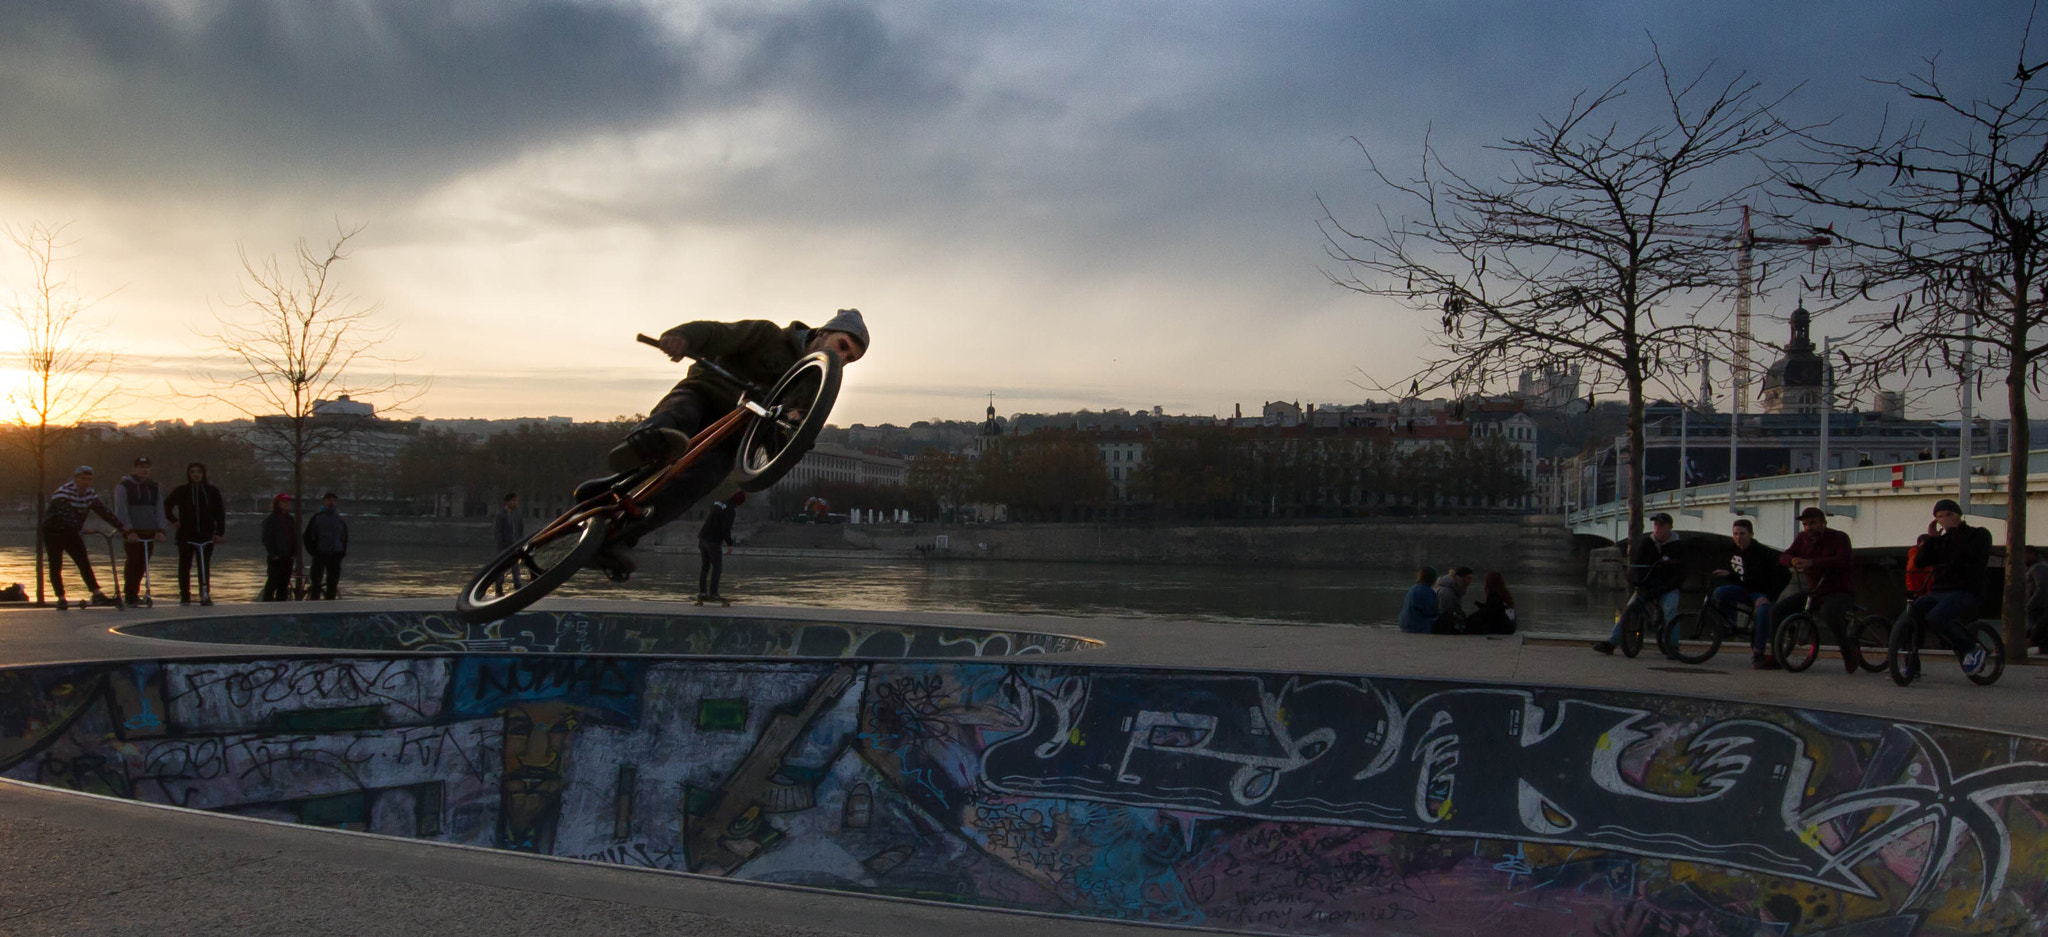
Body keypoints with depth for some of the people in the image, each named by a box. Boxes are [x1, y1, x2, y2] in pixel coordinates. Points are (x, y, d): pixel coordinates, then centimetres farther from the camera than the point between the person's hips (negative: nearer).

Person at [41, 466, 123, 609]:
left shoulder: (90, 494, -4)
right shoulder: (64, 492, -24)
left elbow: (104, 511, -8)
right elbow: (66, 514, -36)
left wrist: (121, 526, -17)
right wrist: (80, 528, -47)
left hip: (71, 533, 5)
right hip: (53, 532, -5)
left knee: (84, 563, -6)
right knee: (56, 566, -5)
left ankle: (97, 595, -11)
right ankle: (61, 599, 1)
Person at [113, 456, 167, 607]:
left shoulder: (154, 487, 13)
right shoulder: (123, 486, -1)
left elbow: (159, 509, 11)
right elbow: (121, 511, -7)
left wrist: (160, 530, -1)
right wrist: (129, 531, -16)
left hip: (149, 532, 4)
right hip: (131, 532, -4)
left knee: (143, 564, 4)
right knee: (133, 561, -9)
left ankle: (134, 593, 13)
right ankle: (129, 594, -4)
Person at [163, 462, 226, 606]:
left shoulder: (212, 492, 6)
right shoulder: (181, 491, 4)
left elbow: (220, 513, 8)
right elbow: (166, 505, 14)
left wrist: (220, 533, 2)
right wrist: (173, 520, 2)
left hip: (206, 535, 0)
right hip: (186, 535, 0)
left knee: (205, 567, -1)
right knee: (185, 566, 4)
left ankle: (205, 595, 0)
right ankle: (185, 596, 9)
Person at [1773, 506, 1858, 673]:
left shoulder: (1839, 538, -11)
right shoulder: (1802, 539, 6)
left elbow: (1844, 561, -29)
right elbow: (1783, 556, -2)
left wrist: (1812, 562, -42)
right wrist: (1793, 560, -29)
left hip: (1840, 592, -6)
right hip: (1813, 590, 6)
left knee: (1829, 612, -39)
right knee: (1777, 610, -9)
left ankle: (1849, 656, -20)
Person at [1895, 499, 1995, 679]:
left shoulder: (1979, 535, 5)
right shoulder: (1941, 541, 23)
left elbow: (1969, 553, -18)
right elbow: (1922, 561, 10)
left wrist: (1955, 530, -10)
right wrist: (1931, 538, 2)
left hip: (1966, 593, -6)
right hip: (1938, 592, 7)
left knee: (1936, 617, -35)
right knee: (1905, 620, -15)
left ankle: (1973, 649, -14)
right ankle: (1911, 666, -3)